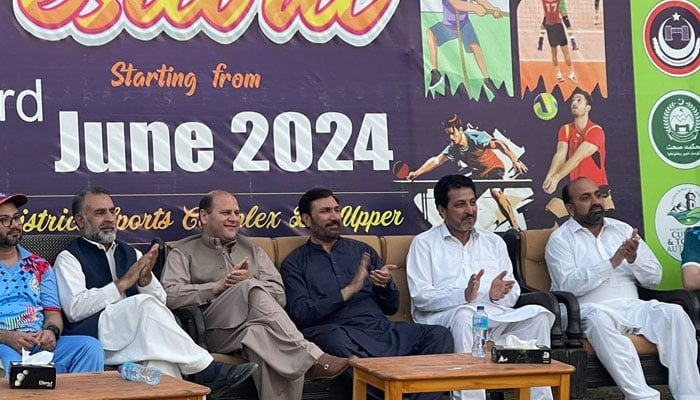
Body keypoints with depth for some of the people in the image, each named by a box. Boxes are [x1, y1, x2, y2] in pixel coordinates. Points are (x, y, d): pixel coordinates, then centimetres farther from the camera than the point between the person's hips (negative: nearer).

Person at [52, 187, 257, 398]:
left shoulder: (131, 253, 24)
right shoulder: (69, 258, 8)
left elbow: (161, 300, 16)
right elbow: (74, 309, -9)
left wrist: (146, 280, -6)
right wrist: (123, 283, -11)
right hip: (94, 336, -4)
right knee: (144, 303, -31)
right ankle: (206, 370, -25)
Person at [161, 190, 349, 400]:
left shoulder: (251, 249, 26)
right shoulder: (184, 252, 15)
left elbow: (279, 296, 14)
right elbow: (169, 295, -4)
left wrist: (249, 281, -6)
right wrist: (219, 286, -7)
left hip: (253, 328, 3)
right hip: (212, 332, -2)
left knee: (263, 337, -38)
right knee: (251, 289, -32)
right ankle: (311, 357, -38)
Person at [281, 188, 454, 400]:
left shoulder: (362, 251, 23)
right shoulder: (295, 263, 12)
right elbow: (300, 314, -4)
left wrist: (386, 285, 0)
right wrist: (349, 291, -8)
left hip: (380, 327, 4)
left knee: (439, 335, -20)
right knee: (338, 341, -41)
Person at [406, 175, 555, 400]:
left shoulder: (494, 242, 24)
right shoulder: (424, 244, 10)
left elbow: (513, 294, 14)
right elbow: (420, 297, -4)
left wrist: (497, 295, -12)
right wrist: (464, 296, -20)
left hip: (495, 316, 4)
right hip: (443, 318, -4)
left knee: (538, 314, -23)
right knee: (464, 313, -38)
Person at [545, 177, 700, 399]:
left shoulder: (623, 230, 19)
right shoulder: (560, 239, 6)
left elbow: (654, 276, 14)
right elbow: (569, 285, -12)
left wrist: (634, 259, -7)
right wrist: (612, 262, -18)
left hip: (631, 306, 4)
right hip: (590, 311, -4)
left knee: (673, 312, -23)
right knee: (599, 319, -38)